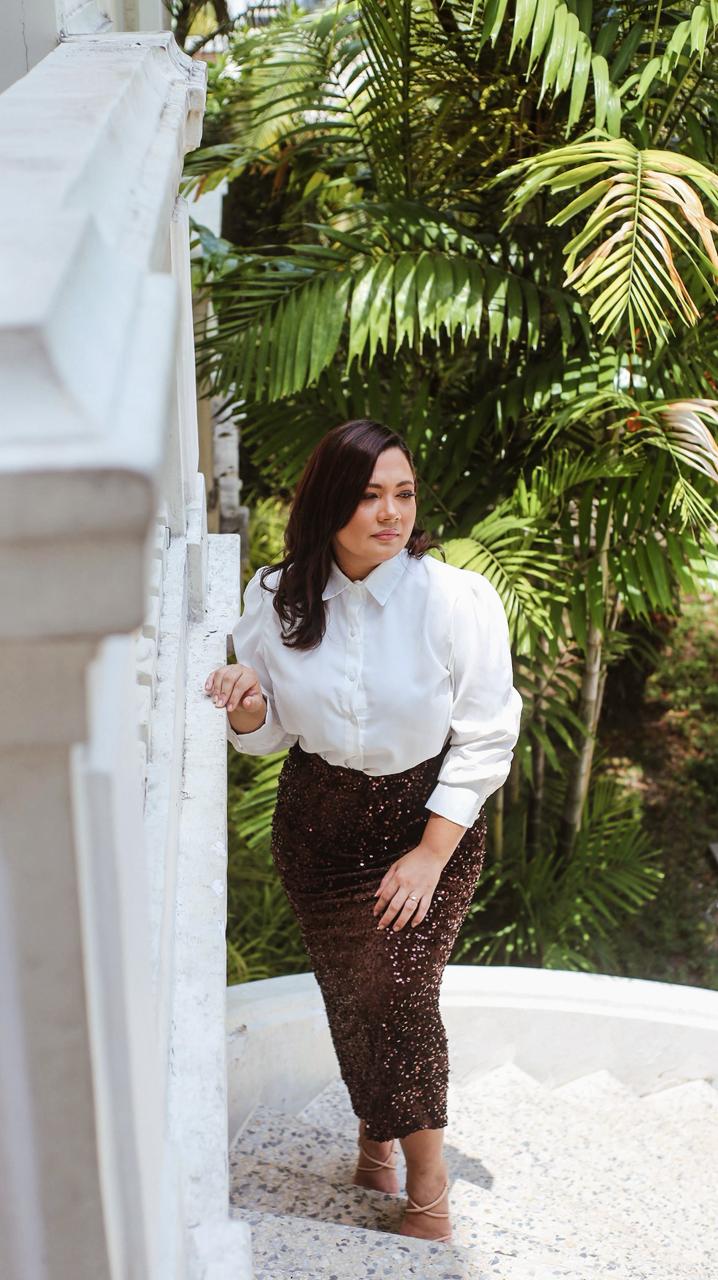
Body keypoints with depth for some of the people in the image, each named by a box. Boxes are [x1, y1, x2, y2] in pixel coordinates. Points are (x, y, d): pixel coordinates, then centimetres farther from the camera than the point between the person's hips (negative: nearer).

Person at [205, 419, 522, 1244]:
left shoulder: (455, 599, -17)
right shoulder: (275, 599, -8)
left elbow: (486, 739, -12)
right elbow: (271, 733, 3)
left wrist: (430, 854, -14)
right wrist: (247, 709, -21)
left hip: (431, 822, -3)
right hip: (318, 824, 3)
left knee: (398, 990, -6)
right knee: (349, 990, 11)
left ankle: (428, 1191, 13)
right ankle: (375, 1130, 38)